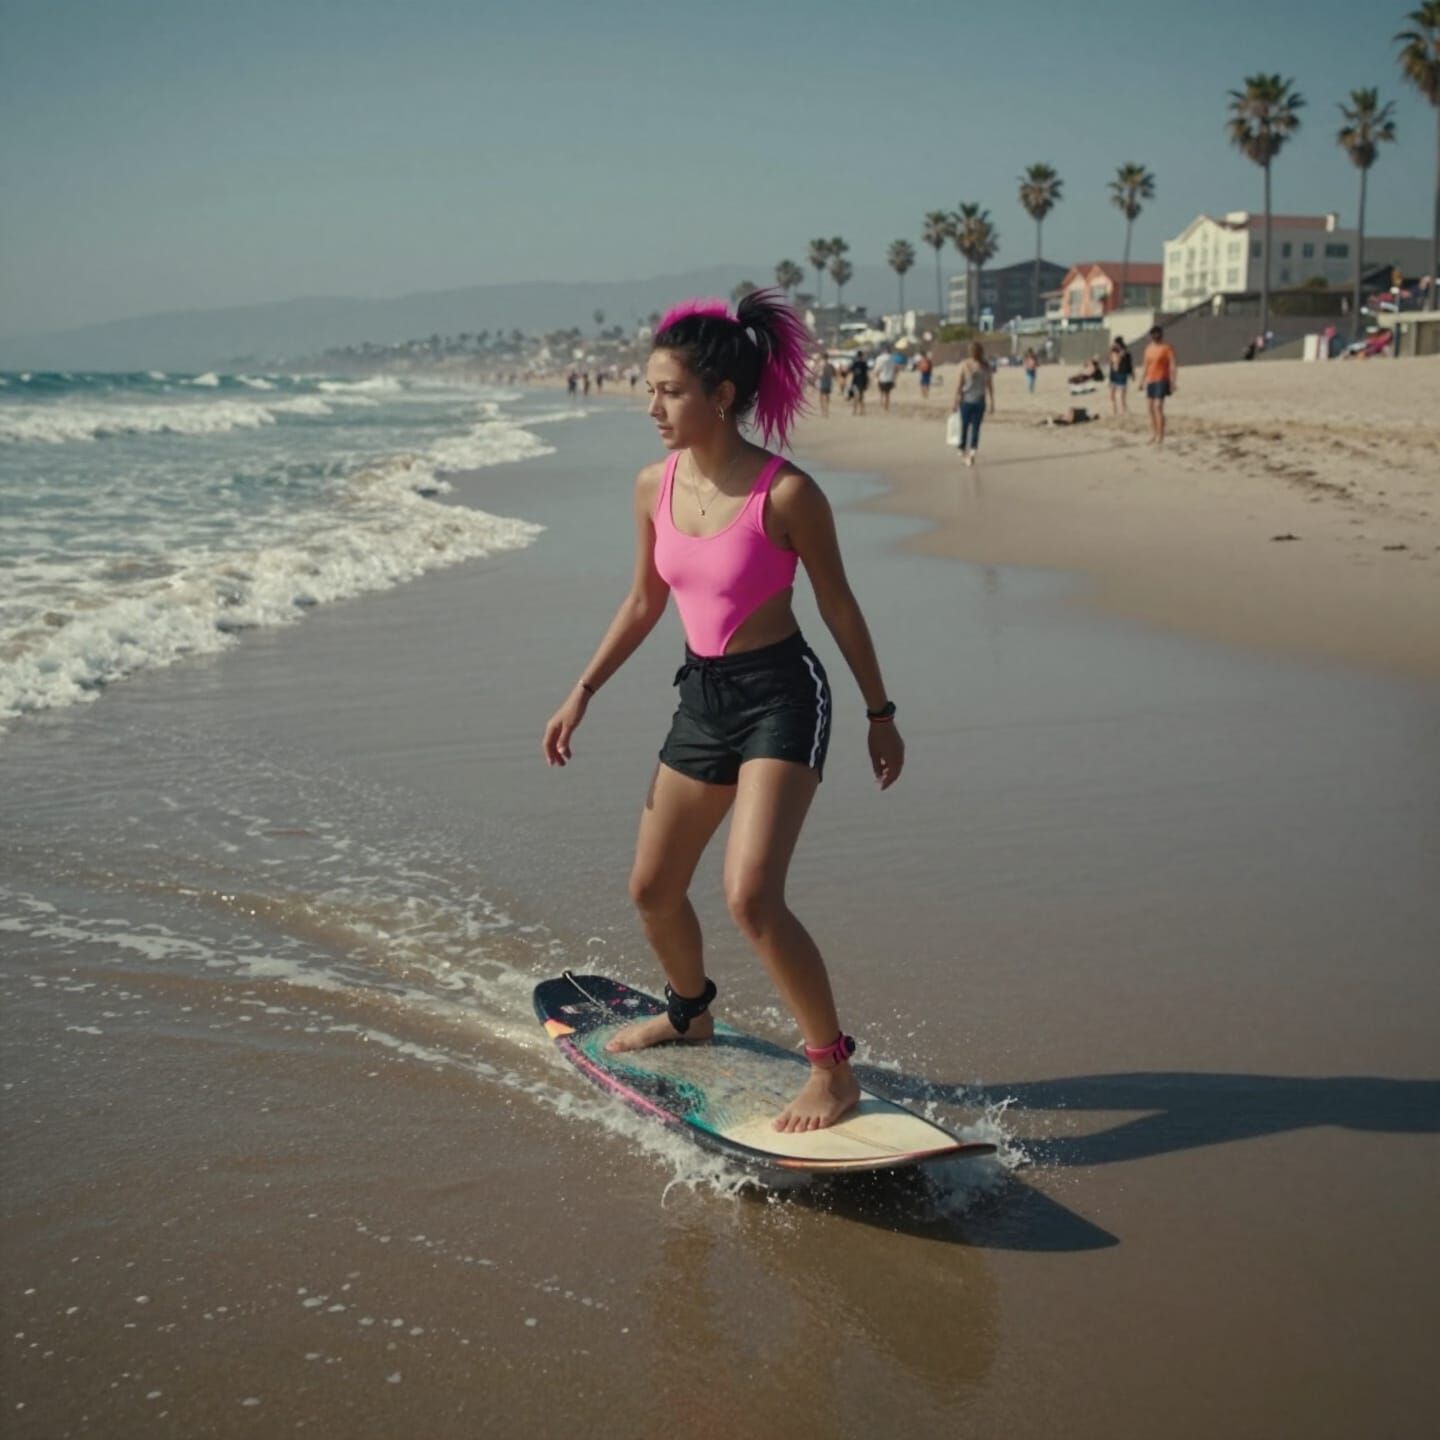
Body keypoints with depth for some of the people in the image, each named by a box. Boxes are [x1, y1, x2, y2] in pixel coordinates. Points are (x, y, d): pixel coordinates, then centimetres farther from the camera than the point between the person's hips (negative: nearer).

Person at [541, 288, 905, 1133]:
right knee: (652, 889, 17)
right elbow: (645, 603, 15)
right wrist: (582, 694, 15)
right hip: (702, 697, 7)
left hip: (781, 694, -7)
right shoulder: (655, 488, 1)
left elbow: (839, 606, -6)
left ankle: (835, 1070, -3)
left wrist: (881, 714, 1)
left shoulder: (787, 493, -17)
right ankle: (690, 1012, 46)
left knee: (752, 898, -19)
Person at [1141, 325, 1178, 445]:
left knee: (1158, 407, -15)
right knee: (1151, 407, 8)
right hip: (1150, 381, 7)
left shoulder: (1166, 348, -7)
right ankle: (1153, 434, 17)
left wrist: (1173, 382, -20)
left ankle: (1161, 437, -15)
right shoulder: (1149, 348, 14)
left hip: (1161, 381, -7)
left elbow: (1173, 366, -12)